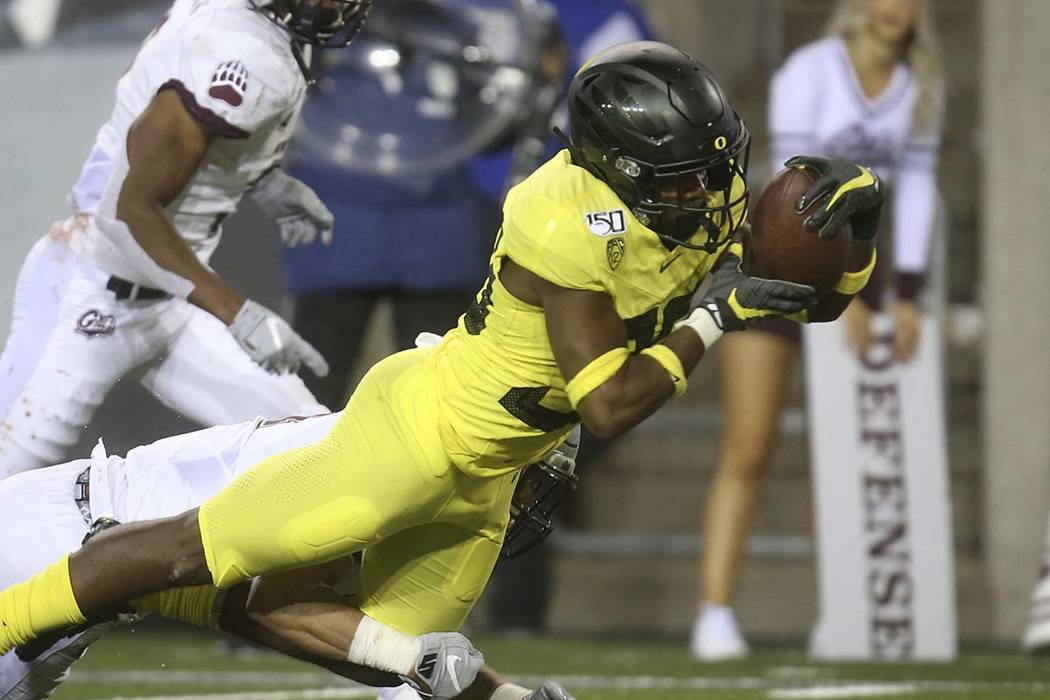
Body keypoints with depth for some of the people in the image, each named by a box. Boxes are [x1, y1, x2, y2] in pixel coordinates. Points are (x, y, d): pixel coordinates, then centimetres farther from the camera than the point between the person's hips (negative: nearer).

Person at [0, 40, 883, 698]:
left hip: (479, 477, 9)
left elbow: (821, 301, 6)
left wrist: (858, 214, -14)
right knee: (204, 547, -6)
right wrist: (712, 318, -25)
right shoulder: (573, 227, -29)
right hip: (424, 430, -9)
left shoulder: (708, 199, -5)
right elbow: (607, 408, -28)